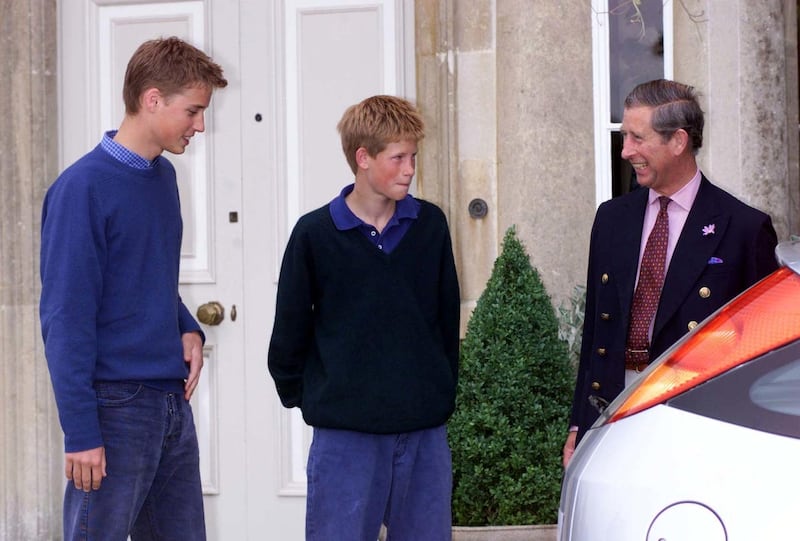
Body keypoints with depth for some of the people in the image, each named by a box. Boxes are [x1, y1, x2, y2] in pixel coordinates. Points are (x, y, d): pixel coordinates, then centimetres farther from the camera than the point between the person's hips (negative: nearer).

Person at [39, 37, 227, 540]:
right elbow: (66, 319, -15)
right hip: (116, 404, -8)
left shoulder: (164, 176, 11)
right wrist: (81, 432, -18)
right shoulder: (83, 188, -14)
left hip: (173, 400, 8)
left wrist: (188, 330, 3)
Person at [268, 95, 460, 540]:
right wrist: (300, 396, 8)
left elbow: (447, 315, 12)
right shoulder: (315, 235, -5)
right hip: (345, 433, -3)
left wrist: (443, 392, 13)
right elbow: (291, 330, 3)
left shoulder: (430, 224, 4)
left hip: (425, 427, 3)